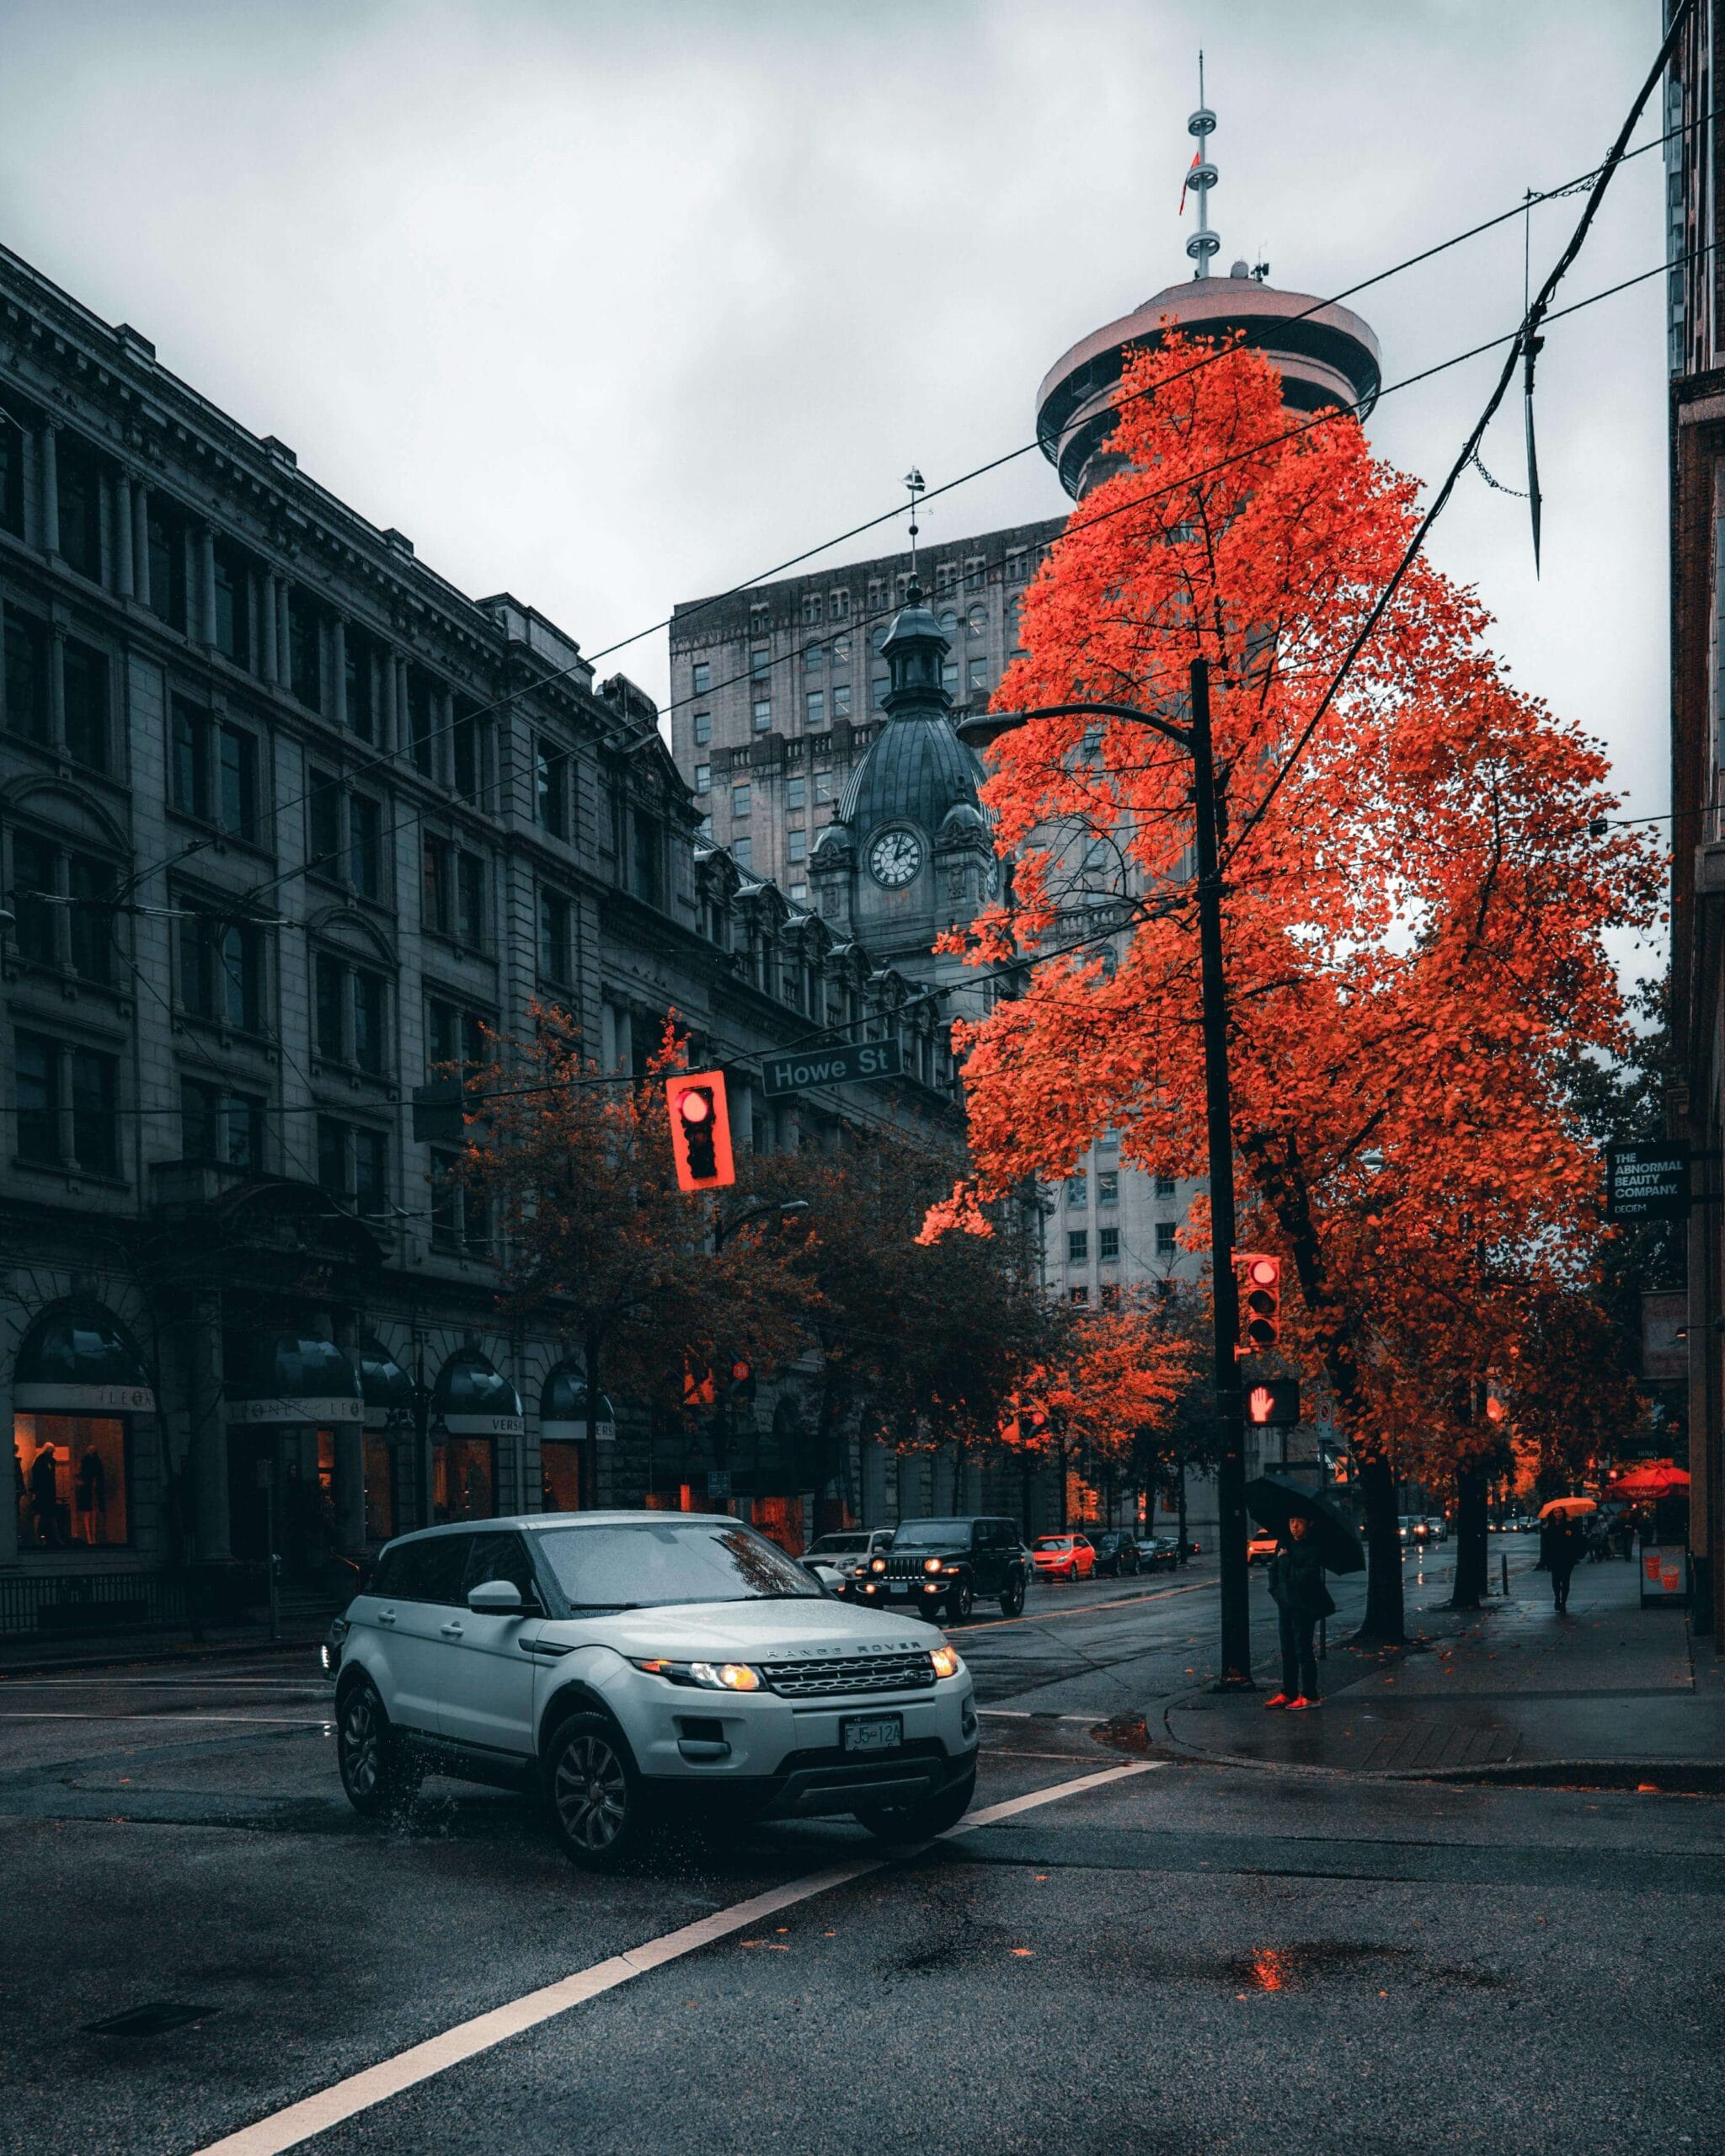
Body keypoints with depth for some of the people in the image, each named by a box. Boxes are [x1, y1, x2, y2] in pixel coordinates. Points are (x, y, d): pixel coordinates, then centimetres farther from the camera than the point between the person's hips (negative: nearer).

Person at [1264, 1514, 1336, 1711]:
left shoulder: (1312, 1549, -12)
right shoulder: (1284, 1543, 8)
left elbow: (1305, 1577, -21)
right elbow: (1273, 1568, 18)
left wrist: (1286, 1560, -13)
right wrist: (1276, 1590, 7)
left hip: (1304, 1606, -7)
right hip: (1285, 1603, 7)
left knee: (1302, 1649, -4)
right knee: (1287, 1650, 11)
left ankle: (1310, 1696, 3)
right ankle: (1288, 1693, 19)